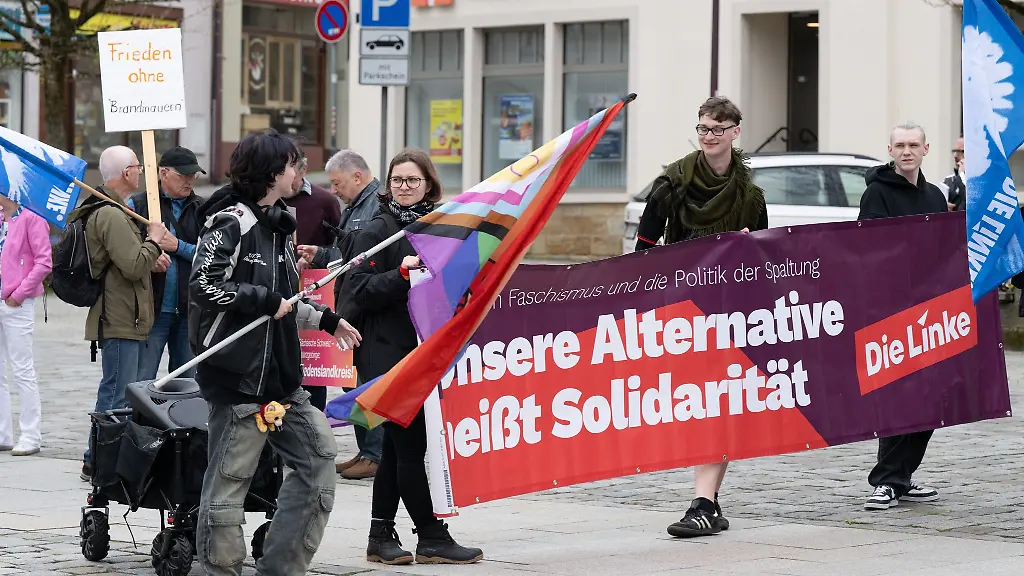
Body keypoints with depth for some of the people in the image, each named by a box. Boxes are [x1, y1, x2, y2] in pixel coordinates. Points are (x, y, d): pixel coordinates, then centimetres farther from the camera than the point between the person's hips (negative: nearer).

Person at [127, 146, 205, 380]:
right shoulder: (138, 204, 1)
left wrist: (178, 246, -11)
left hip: (189, 309, 3)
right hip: (152, 308, -3)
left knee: (188, 381, 10)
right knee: (141, 381, -5)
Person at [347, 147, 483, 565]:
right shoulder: (378, 231, -5)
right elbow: (361, 292, -13)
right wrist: (402, 272, -24)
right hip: (388, 355, -7)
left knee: (398, 447, 10)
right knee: (410, 446, -5)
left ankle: (381, 535, 16)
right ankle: (432, 538, 1)